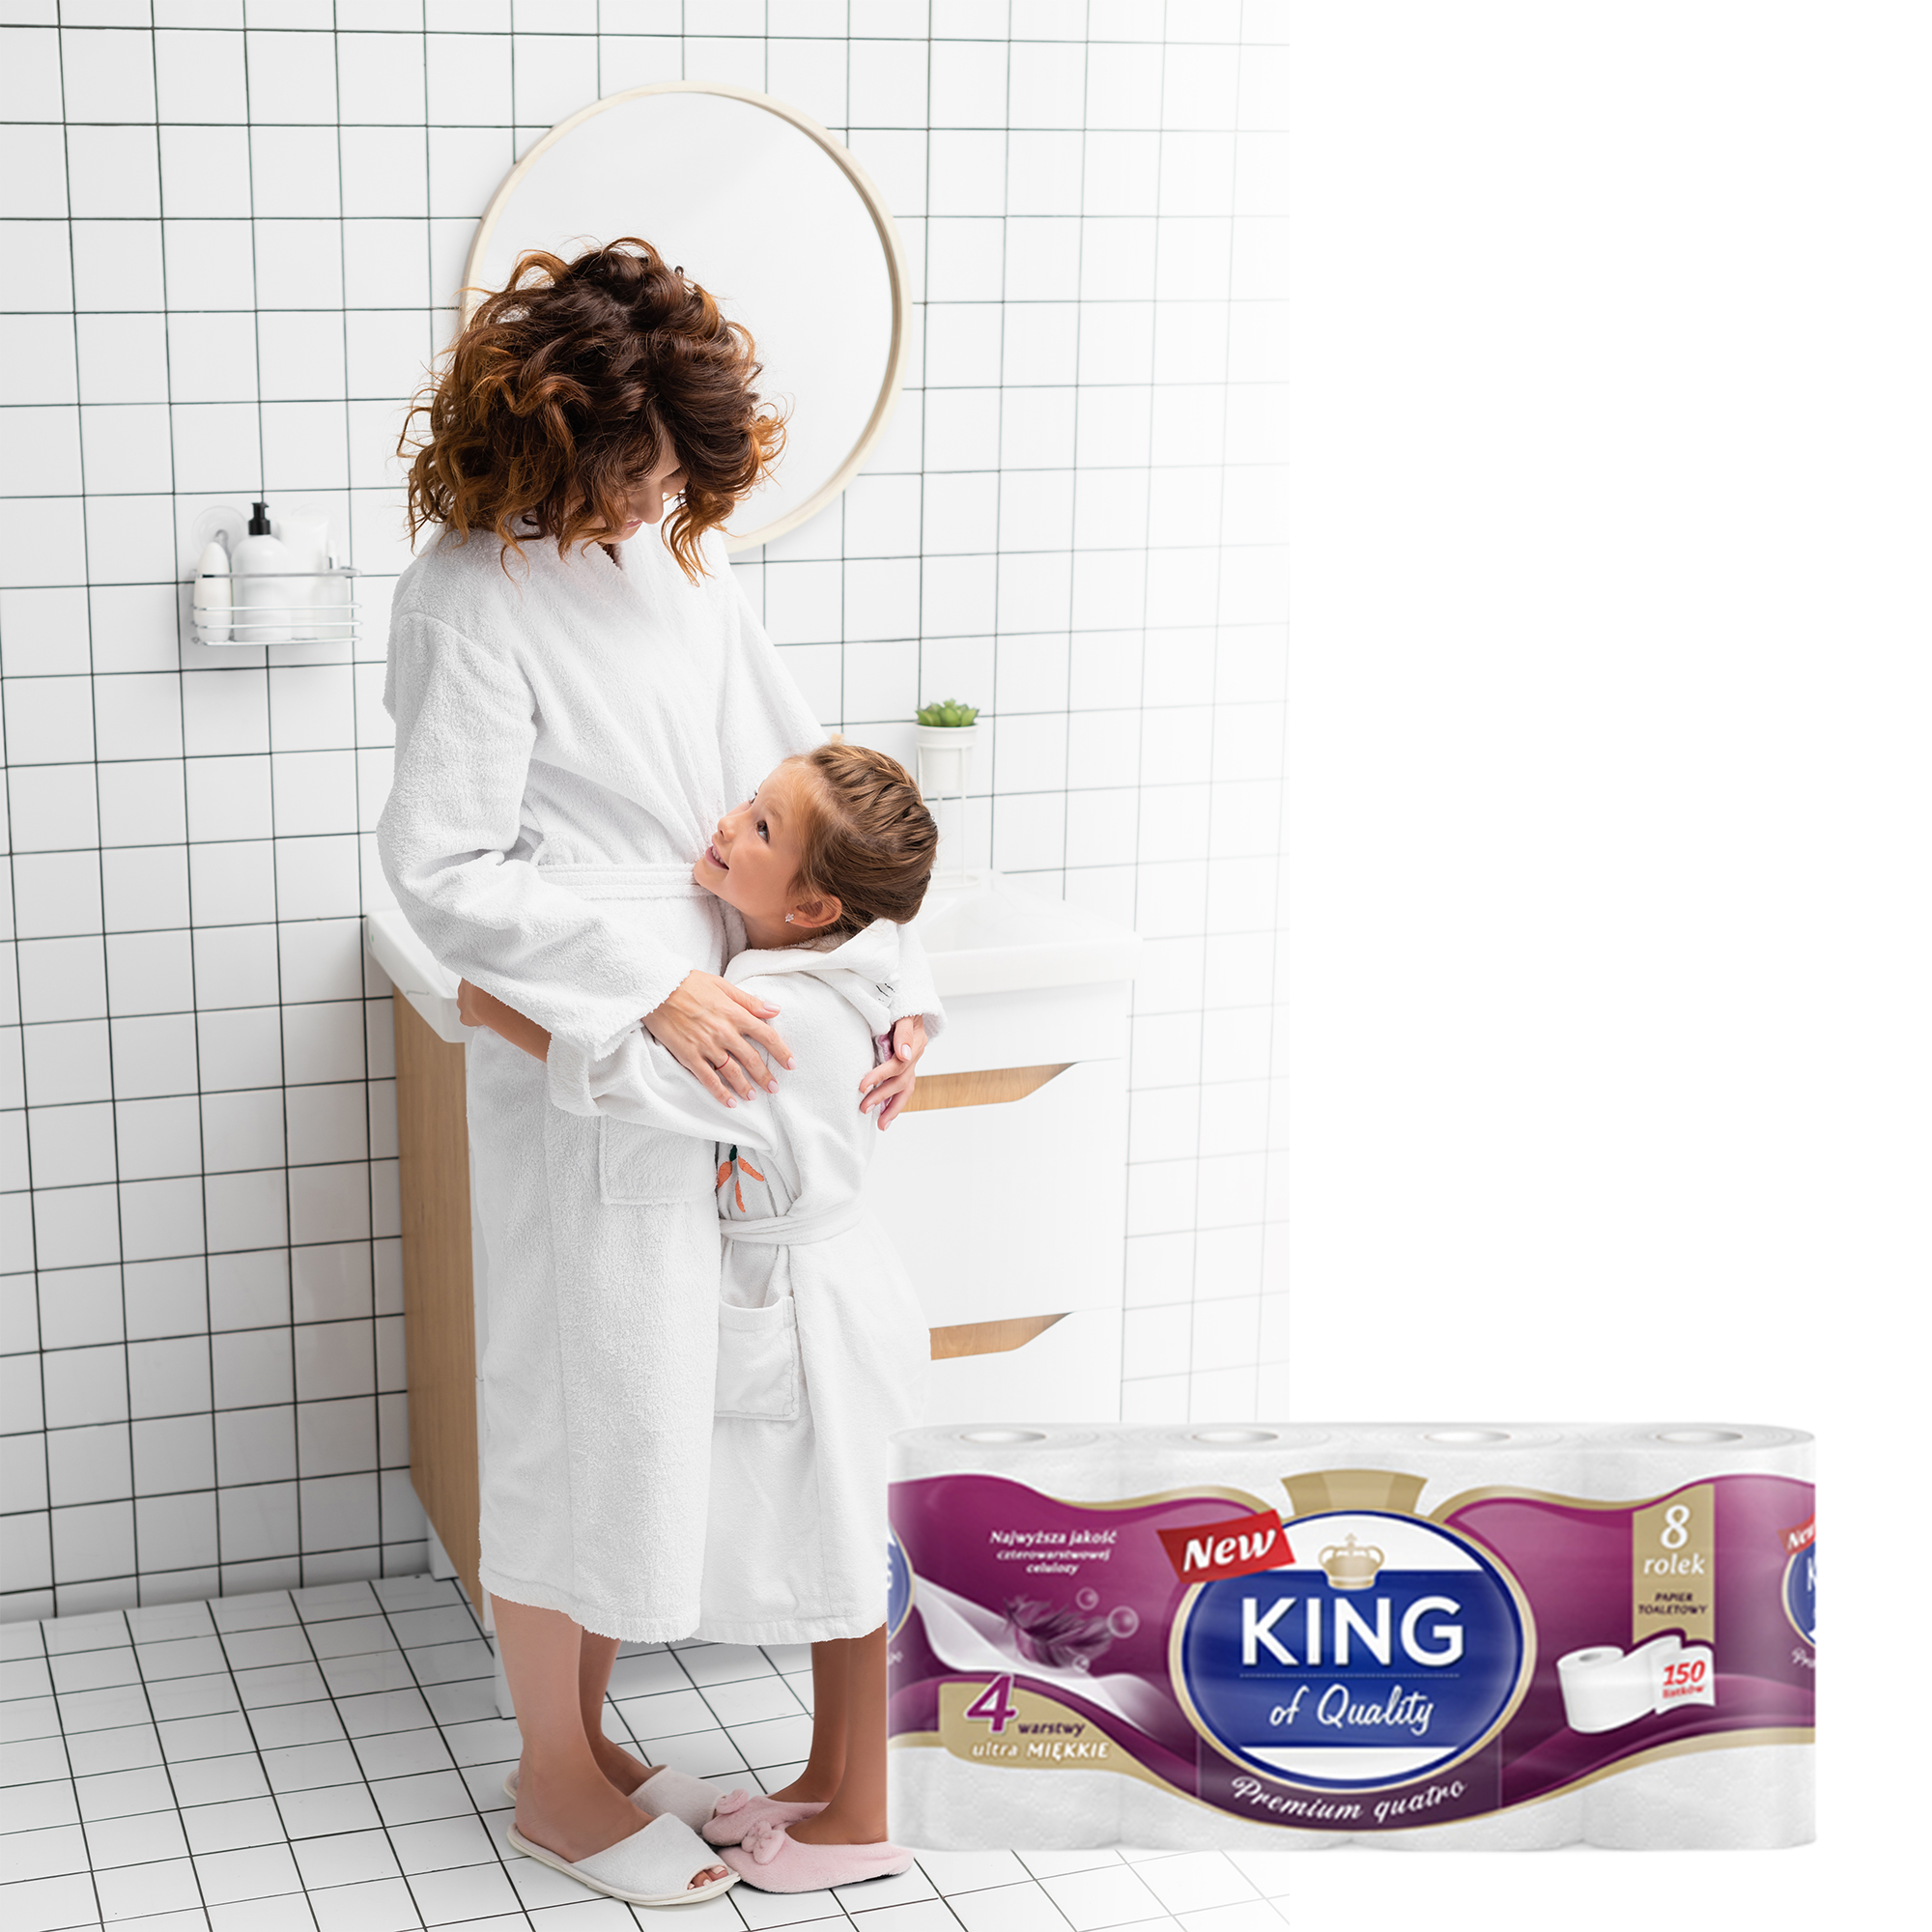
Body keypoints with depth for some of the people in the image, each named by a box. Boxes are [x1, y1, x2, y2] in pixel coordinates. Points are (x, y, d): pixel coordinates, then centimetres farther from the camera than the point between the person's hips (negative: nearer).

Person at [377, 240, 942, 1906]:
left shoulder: (681, 554, 7)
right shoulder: (477, 592, -14)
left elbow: (805, 778, 10)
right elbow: (444, 866, -18)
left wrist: (899, 983, 1)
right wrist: (653, 984, -23)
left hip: (727, 1058, 7)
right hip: (584, 1076, -7)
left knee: (650, 1399, 17)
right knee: (585, 1408, 5)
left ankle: (591, 1734, 34)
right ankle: (555, 1779, 24)